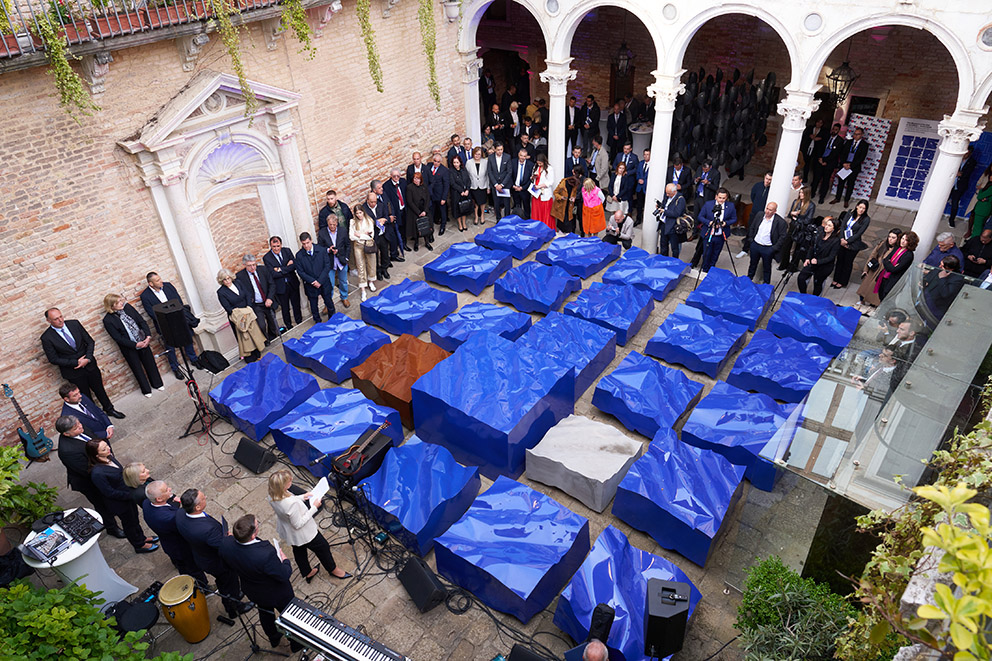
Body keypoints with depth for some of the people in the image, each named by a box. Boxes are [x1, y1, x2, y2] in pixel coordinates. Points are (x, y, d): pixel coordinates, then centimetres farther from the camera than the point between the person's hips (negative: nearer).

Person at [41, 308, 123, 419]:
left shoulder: (74, 324, -6)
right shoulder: (46, 338, -15)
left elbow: (90, 341, 0)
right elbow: (53, 359, -12)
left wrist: (87, 359, -14)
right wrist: (76, 362, -18)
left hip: (89, 364, 3)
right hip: (73, 372, -3)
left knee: (99, 389, 19)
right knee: (86, 396, 11)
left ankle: (109, 409, 38)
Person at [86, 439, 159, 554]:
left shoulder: (109, 456, -14)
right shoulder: (97, 473, -37)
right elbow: (110, 493, -26)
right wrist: (130, 495, -18)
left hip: (128, 494, 7)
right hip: (119, 502, -7)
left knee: (134, 517, 28)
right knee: (129, 523, 18)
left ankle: (141, 538, 53)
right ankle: (139, 546, 43)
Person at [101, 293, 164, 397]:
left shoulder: (127, 307, -6)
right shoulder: (108, 320, -17)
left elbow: (142, 321, -2)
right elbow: (118, 338, -16)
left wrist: (148, 336, -14)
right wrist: (135, 345, -20)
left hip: (143, 342, 4)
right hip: (129, 347, -3)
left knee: (150, 363, 17)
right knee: (137, 369, 13)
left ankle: (157, 384, 38)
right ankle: (146, 390, 32)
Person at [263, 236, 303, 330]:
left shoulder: (287, 251, -2)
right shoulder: (266, 258, -12)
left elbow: (294, 265, -12)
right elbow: (273, 274, -19)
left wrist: (281, 269, -21)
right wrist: (287, 268, -18)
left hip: (293, 283, 2)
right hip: (281, 287, -2)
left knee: (296, 305, 16)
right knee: (285, 309, 12)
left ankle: (300, 322, 34)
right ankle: (289, 326, 29)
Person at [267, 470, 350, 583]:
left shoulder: (272, 495, -20)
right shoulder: (291, 504, -44)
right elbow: (298, 524, -30)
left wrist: (301, 497, -2)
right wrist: (314, 508, -24)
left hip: (286, 531, 7)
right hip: (303, 534, -7)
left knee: (298, 550, 32)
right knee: (322, 547, 20)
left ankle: (307, 573, 57)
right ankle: (333, 569, 46)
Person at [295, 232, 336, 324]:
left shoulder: (321, 250, -9)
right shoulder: (299, 255, -10)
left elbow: (327, 266, -9)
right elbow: (300, 272, -8)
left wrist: (320, 281, -15)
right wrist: (313, 281, -18)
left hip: (324, 283, 0)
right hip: (310, 285, 0)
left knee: (329, 303, 15)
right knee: (314, 306, 15)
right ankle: (318, 322, 34)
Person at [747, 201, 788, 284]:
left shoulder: (780, 222, -16)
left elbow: (782, 236, -13)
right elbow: (751, 227, 10)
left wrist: (774, 248, -16)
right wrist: (750, 239, 4)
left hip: (768, 249, -4)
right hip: (755, 245, 4)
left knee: (766, 268, 12)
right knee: (752, 264, 23)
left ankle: (766, 284, 28)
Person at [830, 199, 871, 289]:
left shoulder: (866, 219, -9)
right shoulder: (849, 214, 0)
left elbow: (859, 233, -12)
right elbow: (842, 226, -2)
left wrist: (847, 241, -14)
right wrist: (842, 239, -13)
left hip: (853, 244, -3)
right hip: (842, 242, 3)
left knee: (848, 263, 8)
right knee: (839, 260, 13)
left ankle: (842, 282, 21)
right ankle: (836, 279, 28)